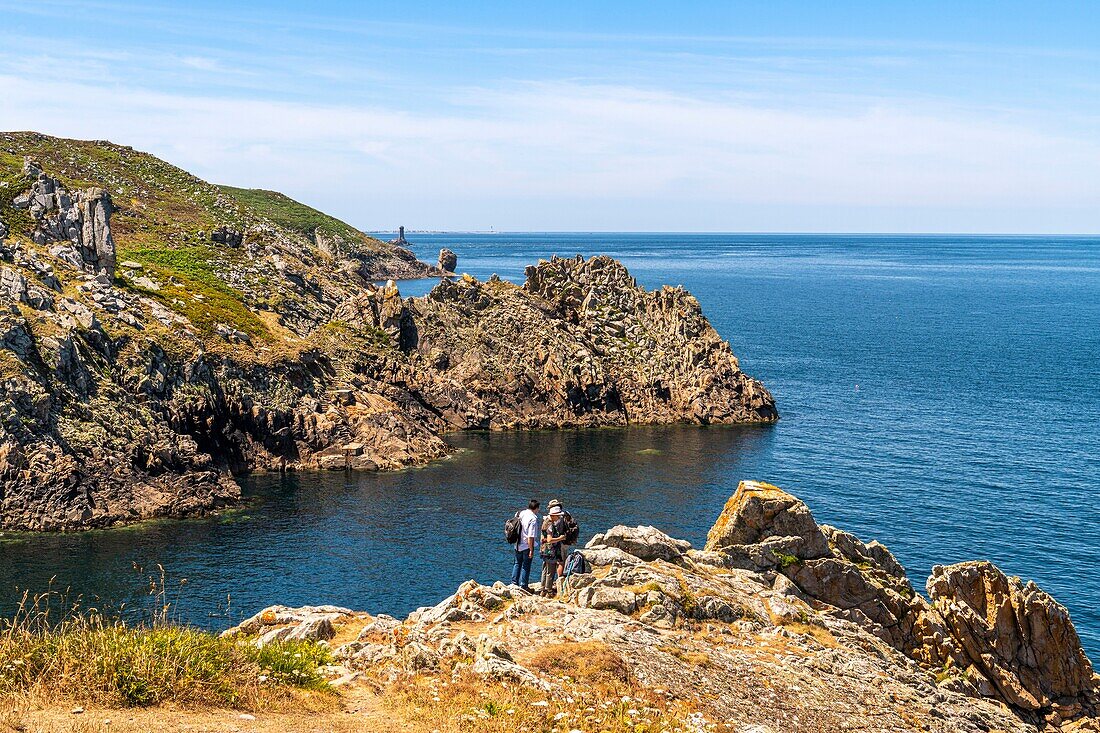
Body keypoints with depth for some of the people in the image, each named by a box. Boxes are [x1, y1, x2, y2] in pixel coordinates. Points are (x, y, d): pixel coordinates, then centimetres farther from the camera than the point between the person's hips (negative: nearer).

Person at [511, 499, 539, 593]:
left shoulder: (521, 513, 1)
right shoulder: (533, 519, -21)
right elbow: (531, 537, -22)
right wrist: (531, 550, -16)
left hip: (518, 545, 7)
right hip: (527, 545, -7)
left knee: (517, 564, 19)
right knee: (526, 566, 4)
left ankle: (514, 583, 25)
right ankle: (523, 586, 9)